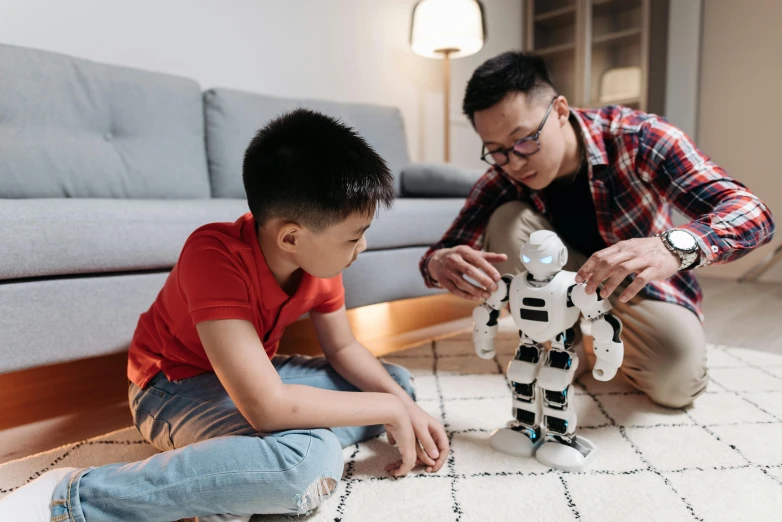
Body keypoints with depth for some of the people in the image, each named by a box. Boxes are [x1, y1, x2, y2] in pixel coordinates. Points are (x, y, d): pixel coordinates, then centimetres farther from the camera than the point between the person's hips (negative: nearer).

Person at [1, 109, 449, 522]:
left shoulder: (319, 256, -11)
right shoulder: (215, 255, -33)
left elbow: (344, 349, 2)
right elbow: (268, 407, -38)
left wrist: (406, 406, -13)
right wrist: (389, 410, -27)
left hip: (252, 371, 8)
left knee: (399, 382, 4)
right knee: (310, 459, -36)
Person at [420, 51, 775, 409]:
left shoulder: (635, 137, -27)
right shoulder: (502, 178, -20)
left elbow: (751, 211, -33)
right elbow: (440, 255, -20)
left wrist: (673, 246, -56)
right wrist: (442, 262, -47)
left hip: (643, 285, -1)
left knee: (677, 380, -29)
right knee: (507, 221, -24)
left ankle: (607, 339, 7)